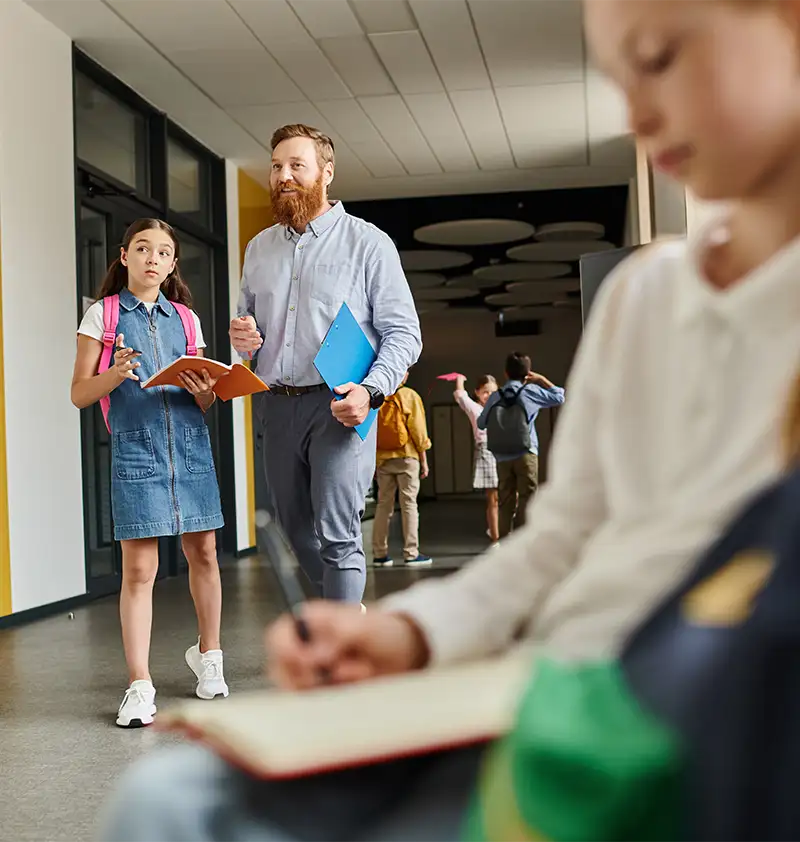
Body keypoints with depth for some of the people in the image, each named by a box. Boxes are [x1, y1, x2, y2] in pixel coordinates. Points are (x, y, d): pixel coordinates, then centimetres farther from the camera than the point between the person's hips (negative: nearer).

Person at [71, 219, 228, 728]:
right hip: (135, 451, -3)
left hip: (191, 446, 3)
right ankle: (140, 684, 2)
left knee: (204, 554, 6)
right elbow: (79, 394, 4)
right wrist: (115, 375, -16)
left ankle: (208, 653, 27)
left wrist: (205, 390, -7)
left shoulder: (186, 319, 15)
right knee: (139, 568, -5)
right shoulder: (103, 314, 7)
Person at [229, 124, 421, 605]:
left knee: (337, 536, -13)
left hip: (339, 406, -6)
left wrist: (371, 390, -21)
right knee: (298, 529, 15)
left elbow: (403, 332, -5)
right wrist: (241, 337, 2)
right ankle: (348, 609, 37)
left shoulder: (367, 242, 0)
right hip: (278, 404, 6)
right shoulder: (260, 248, 17)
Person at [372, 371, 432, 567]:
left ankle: (379, 554, 9)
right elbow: (418, 430, -6)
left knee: (384, 505, 9)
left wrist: (373, 462, 9)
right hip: (406, 456, -3)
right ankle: (411, 554, -2)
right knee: (409, 504, -1)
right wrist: (424, 460, 0)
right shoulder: (409, 396, -5)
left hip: (382, 459, 4)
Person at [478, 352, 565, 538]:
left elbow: (481, 423, 17)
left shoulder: (495, 397, 7)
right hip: (526, 455, -4)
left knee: (506, 501, 9)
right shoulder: (530, 391, -1)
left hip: (502, 458, 4)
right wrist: (541, 380, 19)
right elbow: (559, 397, 10)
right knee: (526, 500, -1)